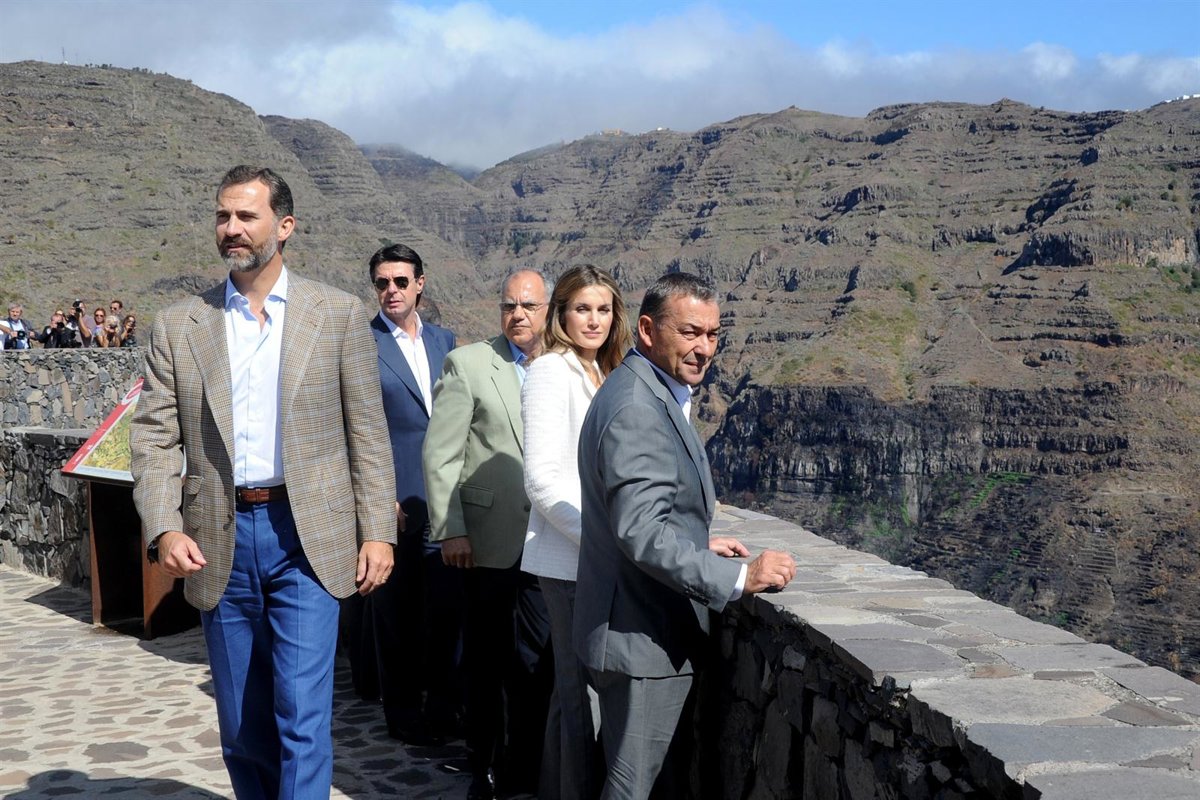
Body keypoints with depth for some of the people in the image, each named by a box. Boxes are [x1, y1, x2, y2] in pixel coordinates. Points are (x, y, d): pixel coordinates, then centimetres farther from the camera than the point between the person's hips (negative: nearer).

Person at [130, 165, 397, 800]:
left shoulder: (338, 316, 2)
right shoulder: (177, 326, 6)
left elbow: (367, 432, 2)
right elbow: (154, 438, 4)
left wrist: (377, 532, -4)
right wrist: (164, 528, -11)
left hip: (307, 537, -2)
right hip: (221, 542, 3)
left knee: (302, 715, -8)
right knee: (241, 725, 12)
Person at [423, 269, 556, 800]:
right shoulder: (467, 364, -1)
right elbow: (440, 454, -4)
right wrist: (450, 530, -10)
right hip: (489, 541, -2)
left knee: (538, 662, 6)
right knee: (484, 661, 11)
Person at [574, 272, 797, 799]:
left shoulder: (648, 393, 12)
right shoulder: (637, 410, -22)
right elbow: (643, 534, -30)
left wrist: (700, 545, 16)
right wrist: (740, 577, -27)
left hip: (643, 630, 11)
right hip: (644, 638, -11)